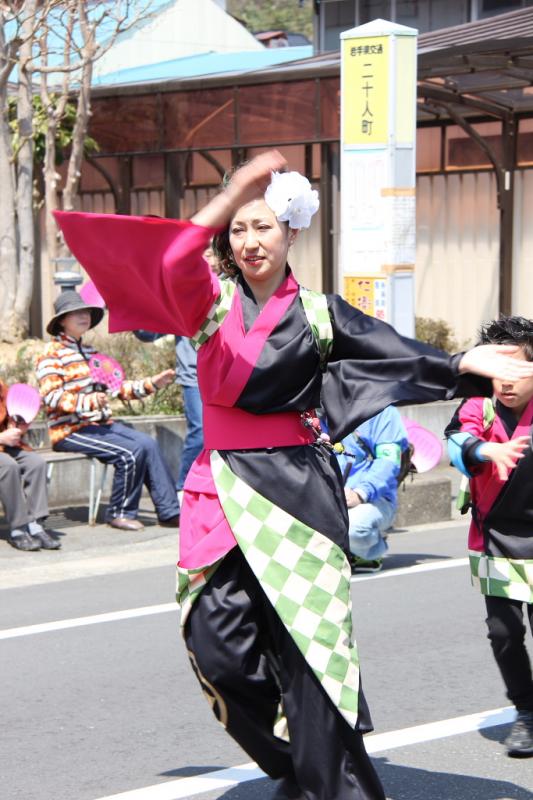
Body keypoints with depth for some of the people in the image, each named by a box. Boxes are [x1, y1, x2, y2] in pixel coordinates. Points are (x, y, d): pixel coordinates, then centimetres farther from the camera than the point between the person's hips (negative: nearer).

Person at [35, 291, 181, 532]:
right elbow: (51, 397, -17)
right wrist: (87, 401, -31)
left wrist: (151, 384, 13)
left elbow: (116, 387, 22)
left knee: (148, 444, -13)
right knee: (130, 452, -23)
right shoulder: (52, 354, -5)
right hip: (70, 431, -8)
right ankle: (120, 513, -6)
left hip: (101, 424, 8)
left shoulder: (89, 351, 22)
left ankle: (170, 512, -10)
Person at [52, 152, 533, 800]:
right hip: (222, 487, 2)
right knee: (219, 642, -4)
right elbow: (169, 262, -13)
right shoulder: (211, 301, 8)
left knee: (304, 639, -6)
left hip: (296, 488, -2)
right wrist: (228, 199, -22)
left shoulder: (318, 314, 6)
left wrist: (469, 365, -15)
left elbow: (402, 354, 0)